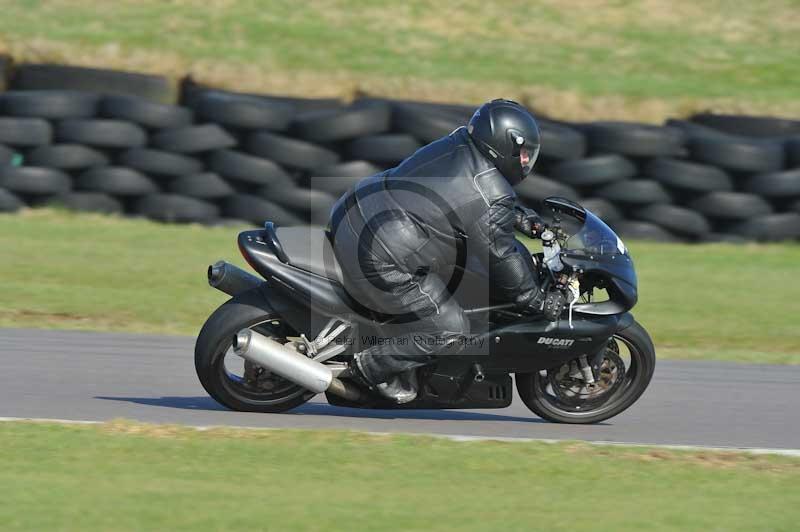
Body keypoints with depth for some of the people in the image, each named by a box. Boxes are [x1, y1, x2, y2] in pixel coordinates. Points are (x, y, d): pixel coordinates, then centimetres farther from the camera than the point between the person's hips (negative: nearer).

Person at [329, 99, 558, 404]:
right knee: (450, 331, 2)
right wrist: (537, 301, 7)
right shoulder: (492, 198, -16)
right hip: (375, 262, -9)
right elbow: (501, 258, -7)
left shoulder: (458, 145, 9)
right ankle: (369, 367, 9)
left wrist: (520, 216, 25)